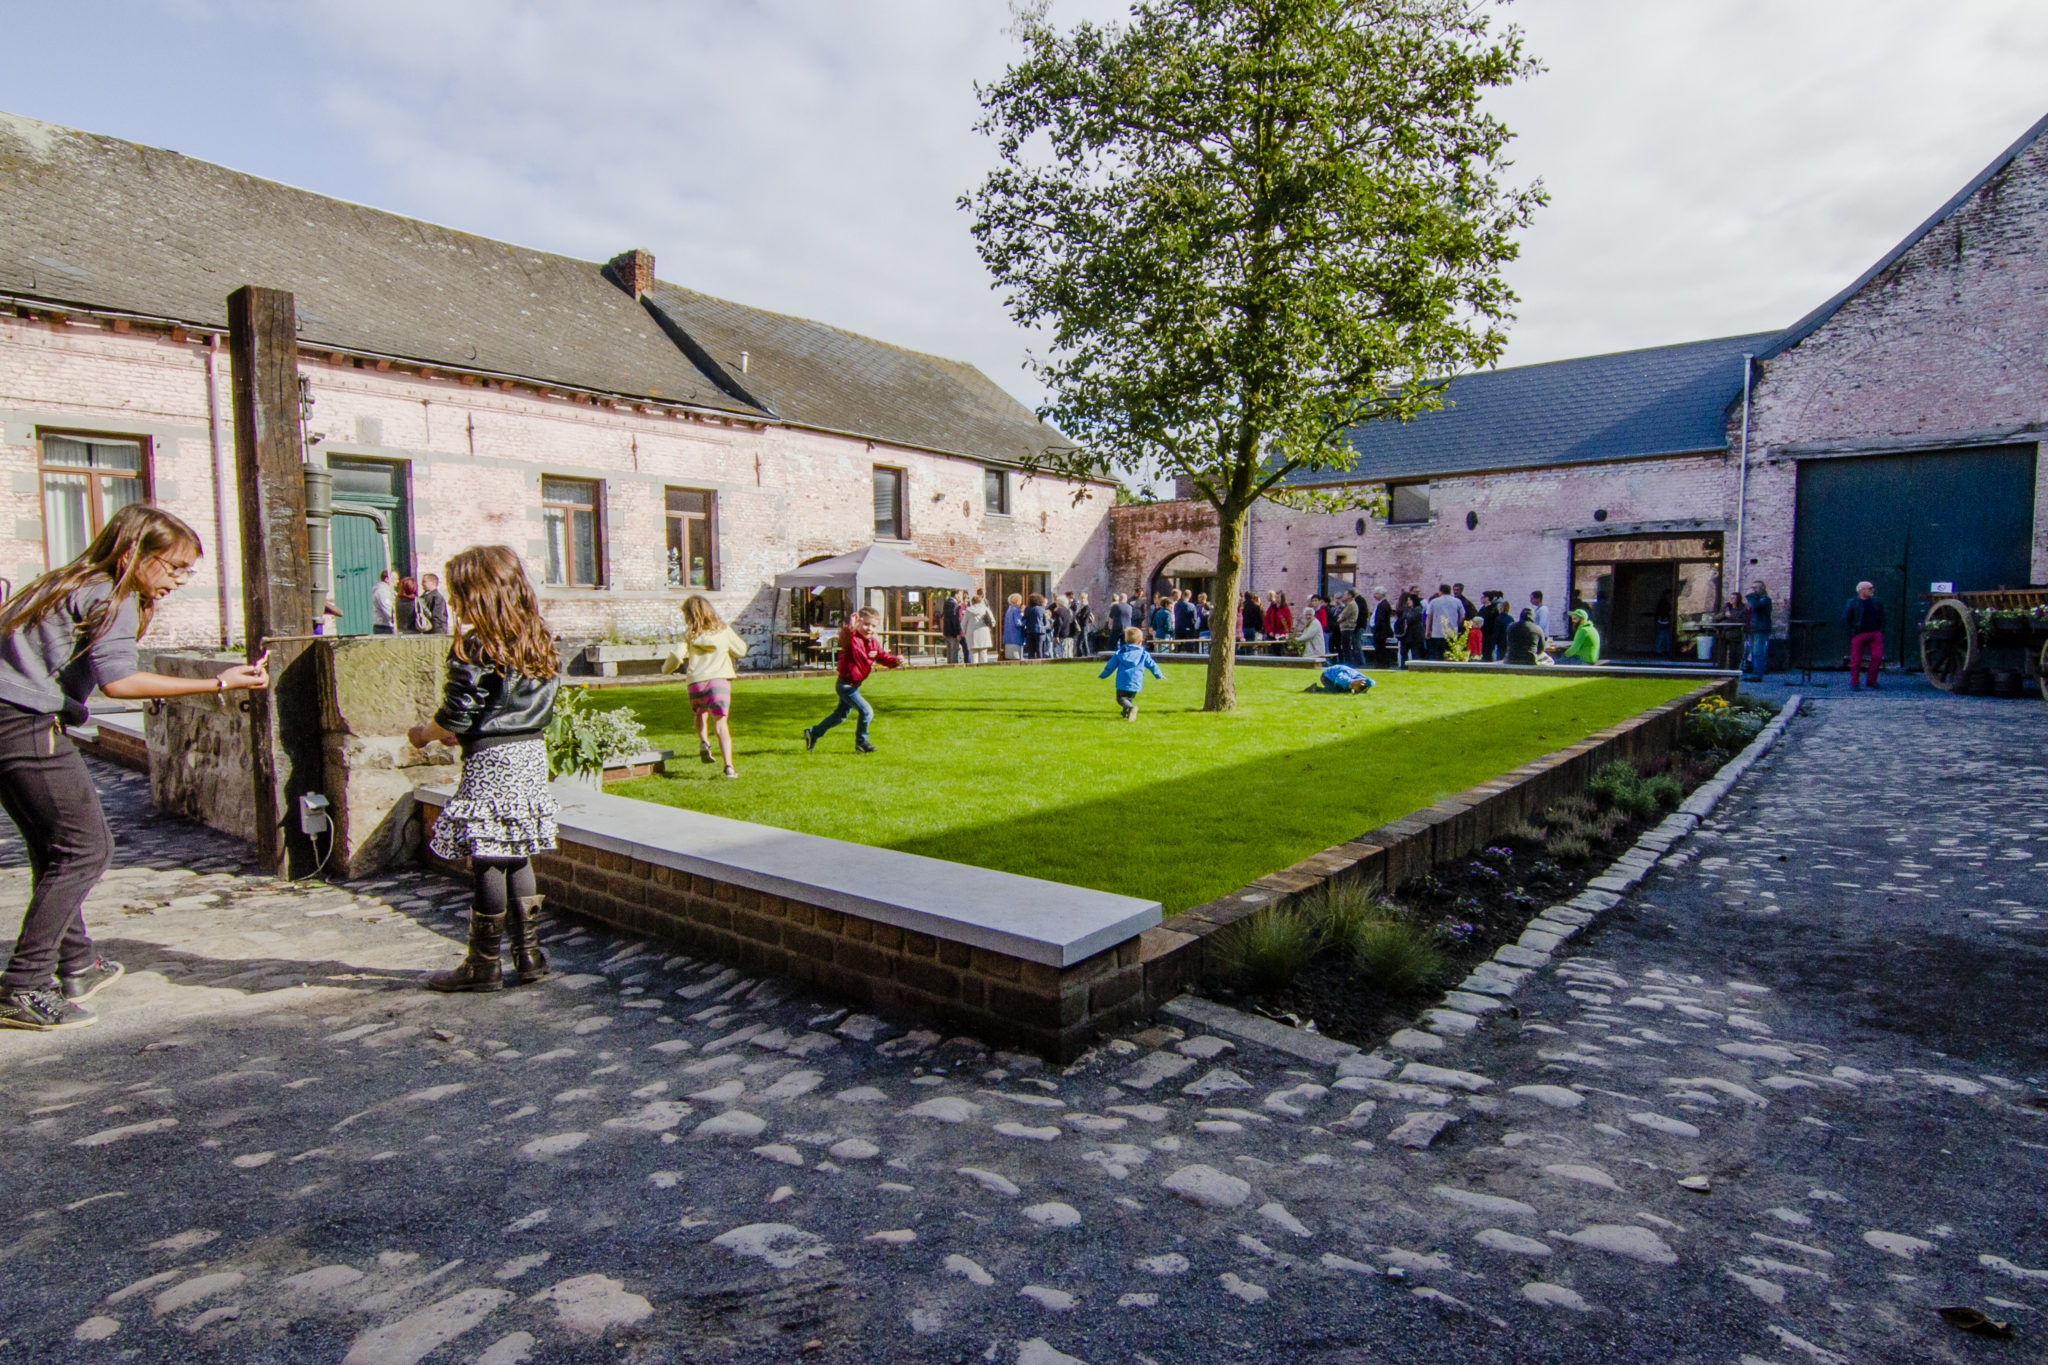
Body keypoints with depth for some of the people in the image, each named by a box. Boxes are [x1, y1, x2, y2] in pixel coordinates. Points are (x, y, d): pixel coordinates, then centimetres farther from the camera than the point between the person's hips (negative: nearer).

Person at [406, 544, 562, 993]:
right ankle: (529, 953, 19)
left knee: (486, 860, 2)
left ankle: (483, 964, 12)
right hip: (532, 754, 7)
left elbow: (455, 716, -14)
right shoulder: (540, 643, 8)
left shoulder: (474, 647, -13)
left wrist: (423, 734, 8)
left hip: (490, 763, -7)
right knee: (516, 858, 15)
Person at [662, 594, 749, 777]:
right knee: (720, 724, -1)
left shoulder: (689, 634, 7)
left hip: (695, 681, 0)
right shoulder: (723, 630, 12)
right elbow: (741, 650, 20)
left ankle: (704, 742, 3)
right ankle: (728, 765, -15)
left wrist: (666, 668, 17)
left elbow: (677, 655, -3)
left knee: (700, 714, 29)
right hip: (720, 680, 0)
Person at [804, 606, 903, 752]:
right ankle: (861, 743, 5)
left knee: (841, 715, 23)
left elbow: (883, 656, 8)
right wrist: (850, 627, -65)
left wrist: (895, 661, -13)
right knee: (866, 712, -13)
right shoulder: (852, 639, -22)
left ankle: (813, 733, 39)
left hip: (854, 685, 9)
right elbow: (843, 638, -44)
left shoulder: (874, 642, 4)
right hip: (846, 685, -9)